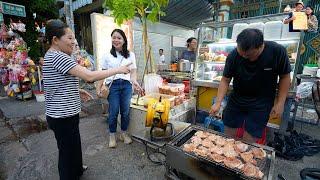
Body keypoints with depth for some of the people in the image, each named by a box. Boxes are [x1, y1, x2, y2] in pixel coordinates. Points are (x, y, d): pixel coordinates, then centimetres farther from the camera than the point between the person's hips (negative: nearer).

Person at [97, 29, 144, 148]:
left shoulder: (130, 55, 8)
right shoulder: (107, 55, 6)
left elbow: (133, 71, 5)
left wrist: (135, 82, -12)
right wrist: (100, 87, -3)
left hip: (126, 85, 1)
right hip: (113, 85, -1)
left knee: (125, 111, 8)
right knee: (113, 112, 2)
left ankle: (124, 133, 28)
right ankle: (112, 136, 23)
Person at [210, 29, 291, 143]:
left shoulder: (277, 51, -18)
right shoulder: (234, 55, -17)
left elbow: (285, 77, -5)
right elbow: (225, 80, -10)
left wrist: (280, 103, -8)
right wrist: (218, 102, -18)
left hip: (261, 104, -1)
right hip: (236, 99, 2)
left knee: (249, 140, 1)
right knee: (228, 137, 11)